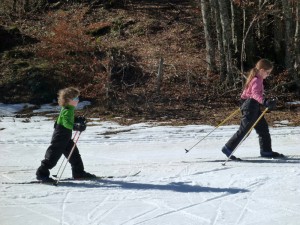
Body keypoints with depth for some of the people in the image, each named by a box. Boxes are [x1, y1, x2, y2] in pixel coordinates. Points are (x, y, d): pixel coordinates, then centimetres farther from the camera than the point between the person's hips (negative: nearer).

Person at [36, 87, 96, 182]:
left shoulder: (69, 109, 9)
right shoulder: (67, 110, -22)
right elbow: (66, 122, -34)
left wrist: (78, 120, 10)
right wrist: (77, 127, -44)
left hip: (65, 137, 10)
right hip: (60, 136, -10)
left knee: (74, 153, 15)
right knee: (53, 155, -5)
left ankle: (79, 173, 26)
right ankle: (42, 173, 2)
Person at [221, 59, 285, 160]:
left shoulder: (255, 78, 13)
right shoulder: (257, 80, -17)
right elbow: (255, 94, -34)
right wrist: (265, 102, -48)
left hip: (254, 107, 11)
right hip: (251, 107, -11)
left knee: (263, 128, 13)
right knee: (244, 130, -7)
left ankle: (266, 151, 20)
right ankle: (228, 149, 0)